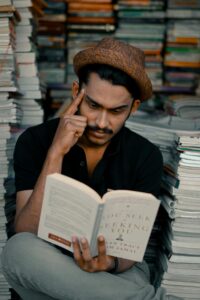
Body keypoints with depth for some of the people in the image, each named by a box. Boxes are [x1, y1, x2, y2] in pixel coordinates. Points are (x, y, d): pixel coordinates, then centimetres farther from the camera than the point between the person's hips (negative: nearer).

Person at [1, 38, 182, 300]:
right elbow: (26, 237, -19)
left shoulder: (146, 157, -7)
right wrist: (56, 153, -26)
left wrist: (110, 263, -33)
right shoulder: (35, 142, -9)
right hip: (48, 273, 4)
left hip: (117, 276, -3)